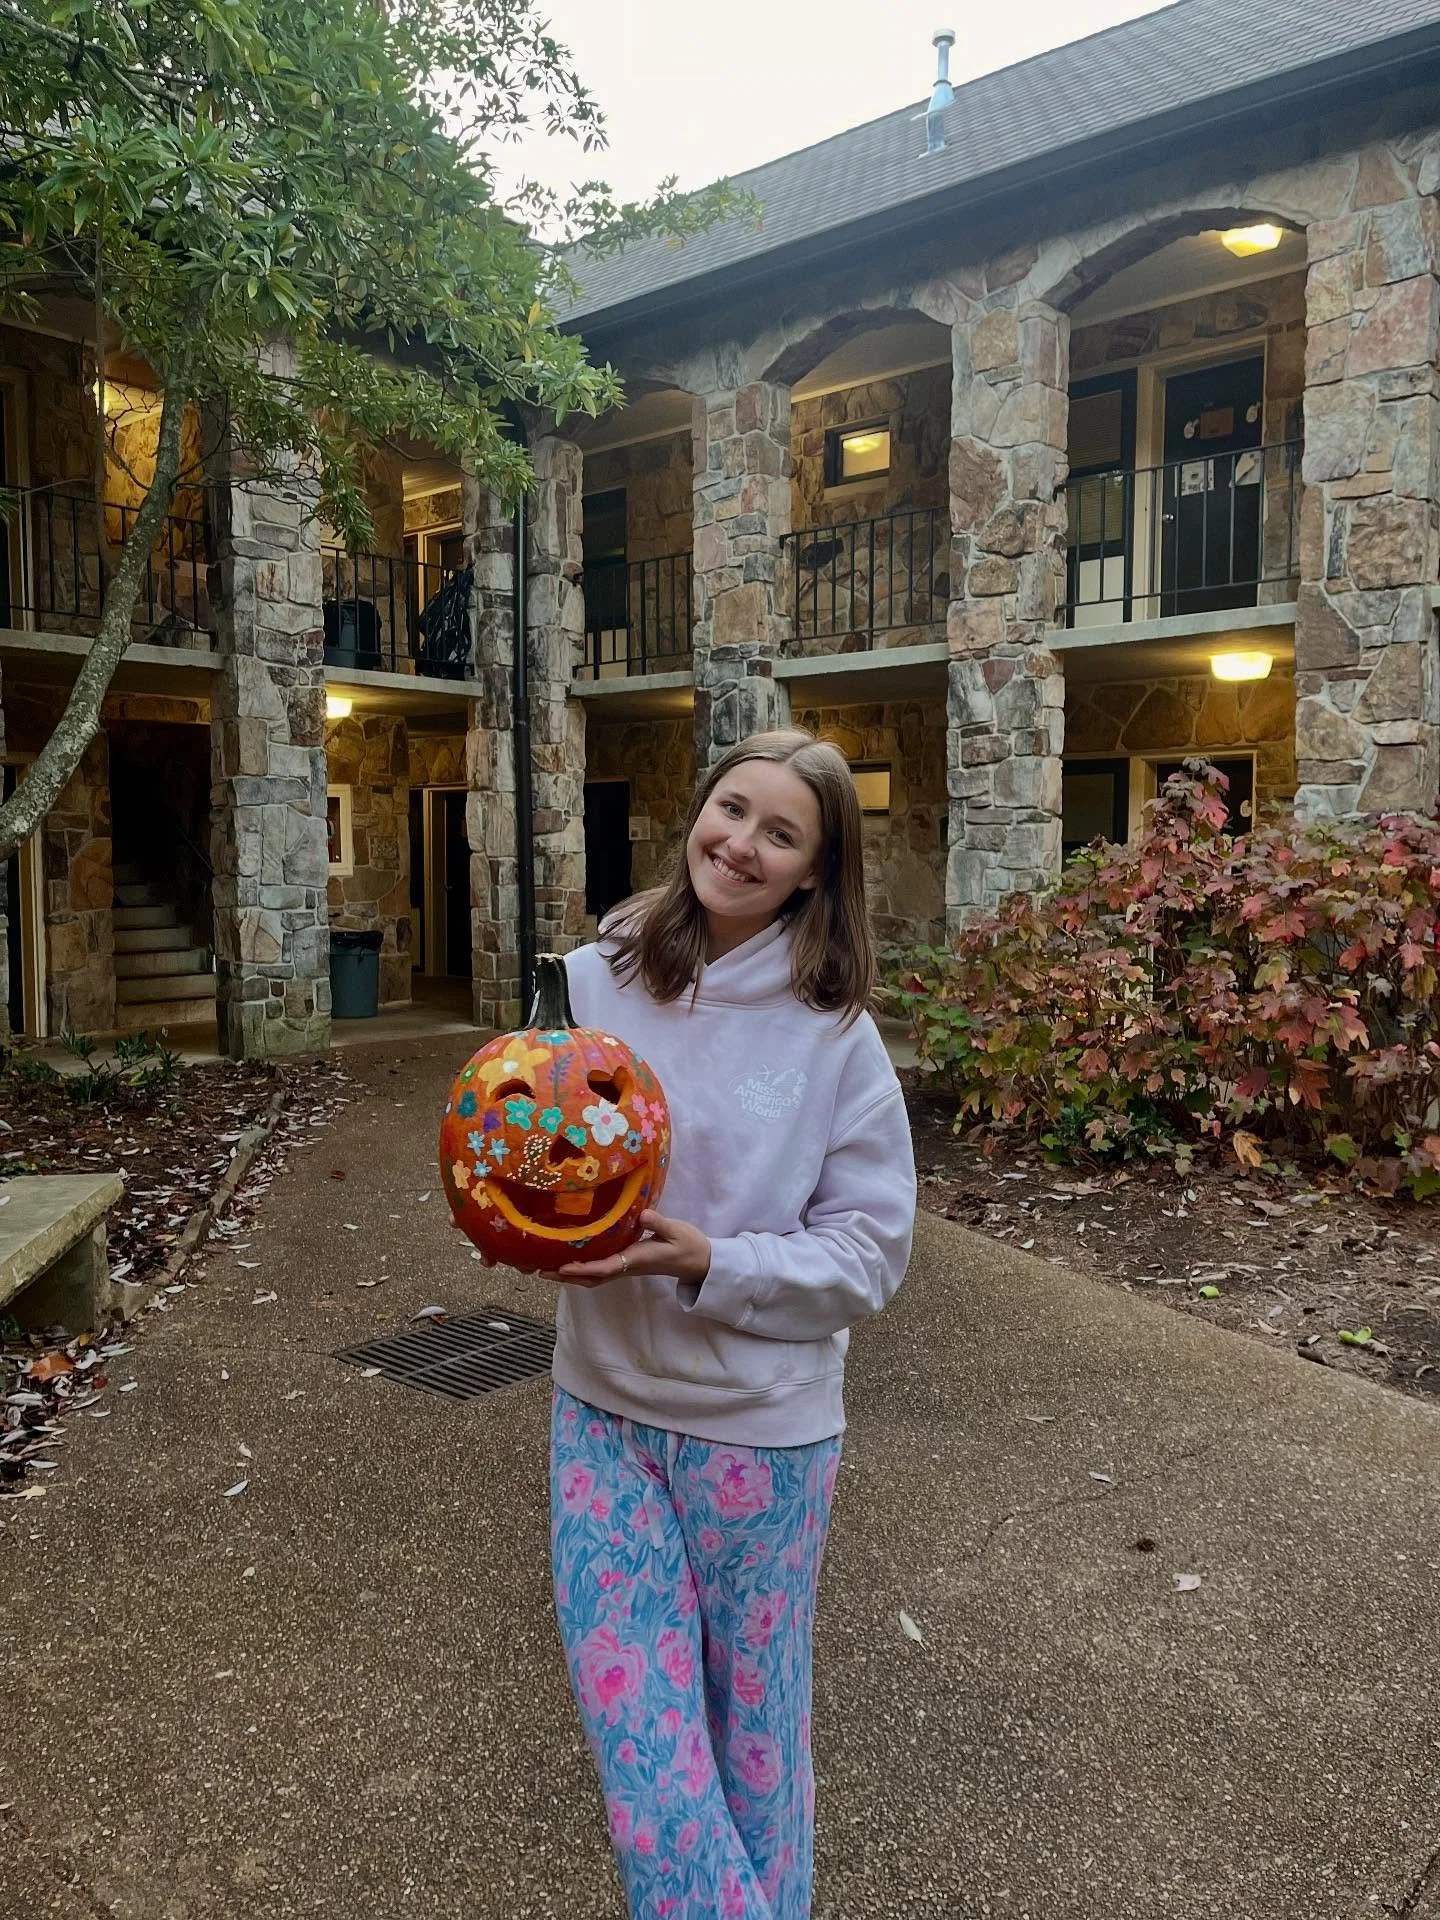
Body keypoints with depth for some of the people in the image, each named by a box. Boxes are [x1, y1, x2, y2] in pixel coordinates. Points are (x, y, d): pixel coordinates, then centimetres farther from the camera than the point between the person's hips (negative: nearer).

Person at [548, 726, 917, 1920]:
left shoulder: (832, 1030, -14)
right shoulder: (594, 981, -6)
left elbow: (868, 1252, -11)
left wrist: (710, 1264, -24)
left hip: (761, 1420, -2)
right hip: (605, 1405, 3)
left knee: (753, 1718, 18)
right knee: (629, 1713, 9)